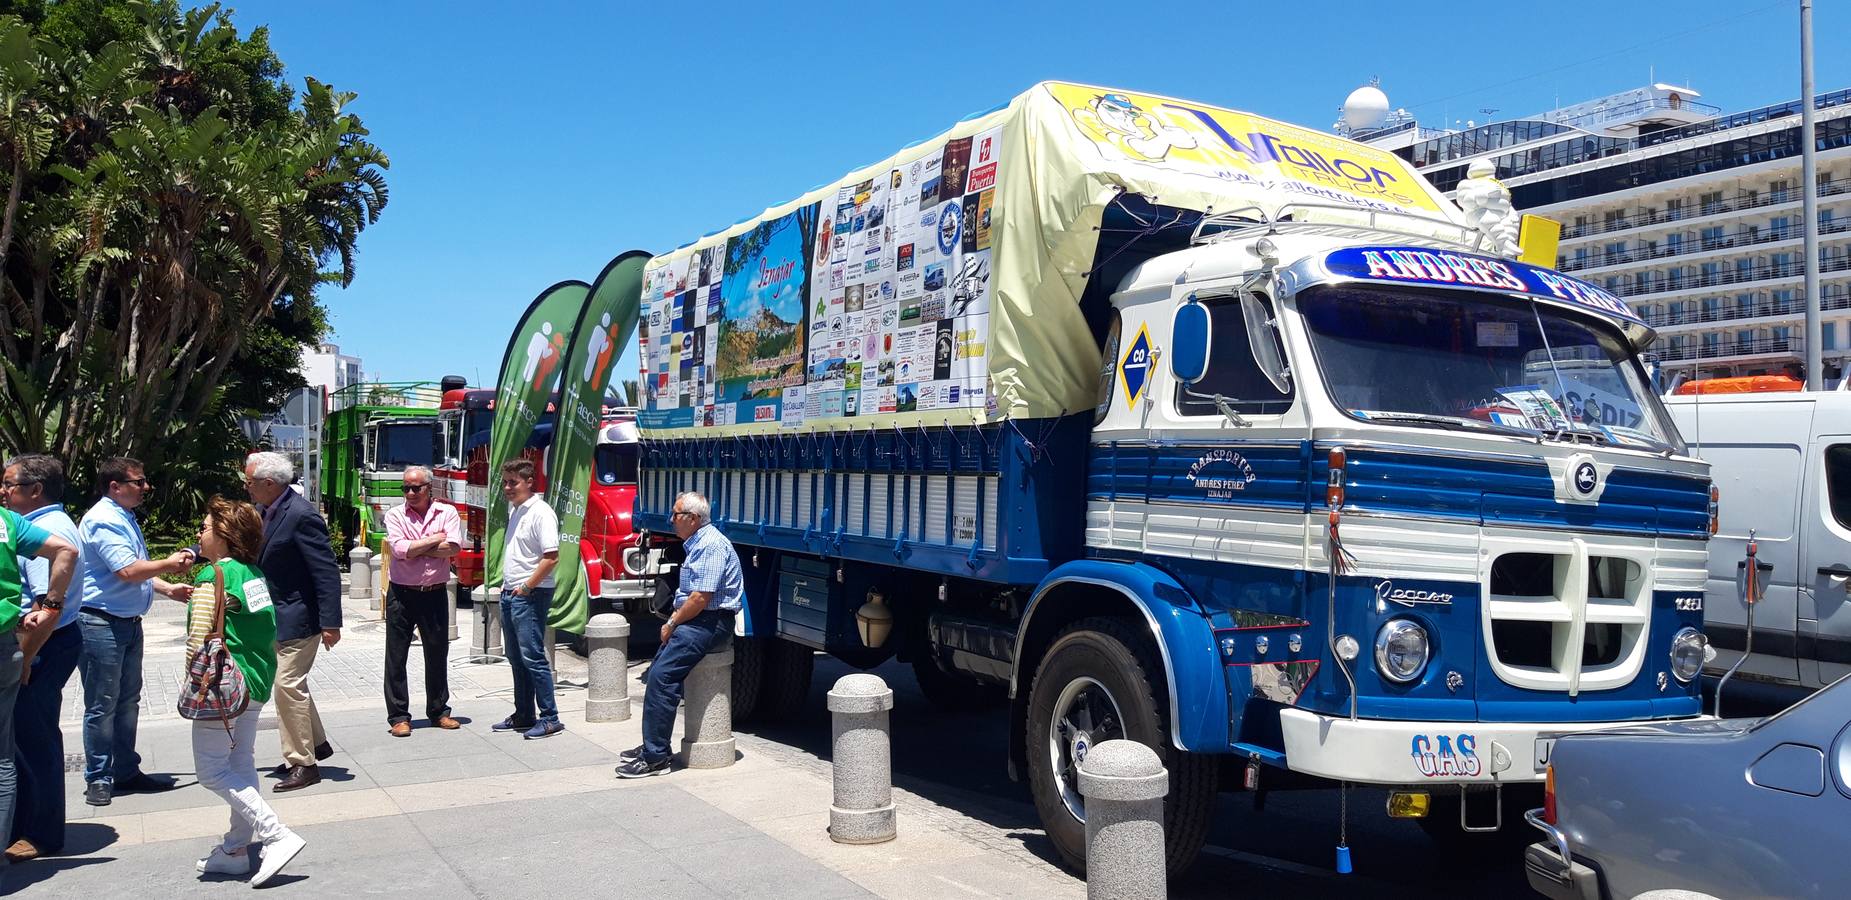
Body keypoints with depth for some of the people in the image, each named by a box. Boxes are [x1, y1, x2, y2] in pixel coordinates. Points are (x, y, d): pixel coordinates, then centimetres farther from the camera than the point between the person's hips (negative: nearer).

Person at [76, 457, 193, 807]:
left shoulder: (125, 519, 16)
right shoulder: (102, 520, -16)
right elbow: (127, 571, -24)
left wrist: (169, 588, 10)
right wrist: (170, 564, -11)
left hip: (128, 622, 10)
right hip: (100, 623, -10)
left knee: (127, 702, 15)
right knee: (102, 706, -2)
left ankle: (126, 772, 25)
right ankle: (98, 779, 8)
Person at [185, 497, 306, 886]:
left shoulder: (212, 576, -12)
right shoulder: (254, 573, 10)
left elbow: (199, 637, -15)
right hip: (257, 680, 8)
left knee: (211, 768, -2)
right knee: (240, 763, 13)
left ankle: (277, 835, -10)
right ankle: (237, 848, 20)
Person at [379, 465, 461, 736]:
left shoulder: (447, 512, 2)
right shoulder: (395, 515, 2)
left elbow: (453, 548, -15)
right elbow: (400, 550, -14)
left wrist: (414, 548, -12)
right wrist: (434, 540, -9)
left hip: (435, 593, 1)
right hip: (402, 594, -1)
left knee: (437, 653, 11)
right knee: (396, 656, 2)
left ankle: (439, 711, 23)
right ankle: (398, 716, 10)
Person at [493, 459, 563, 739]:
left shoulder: (540, 512, -15)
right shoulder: (514, 509, 14)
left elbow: (551, 557, -21)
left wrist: (526, 587, -17)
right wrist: (507, 586, 16)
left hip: (530, 595, -9)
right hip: (510, 593, 10)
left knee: (533, 657, -9)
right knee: (516, 658, 14)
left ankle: (550, 718, -3)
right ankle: (523, 715, 22)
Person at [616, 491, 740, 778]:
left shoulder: (712, 545, -14)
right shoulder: (697, 544, 20)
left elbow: (701, 598, -20)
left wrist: (672, 624, -9)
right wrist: (673, 621, 8)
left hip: (711, 623, -11)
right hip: (695, 621, 11)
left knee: (661, 677, -18)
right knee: (655, 676, 5)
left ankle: (655, 757, -16)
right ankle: (652, 746, 13)